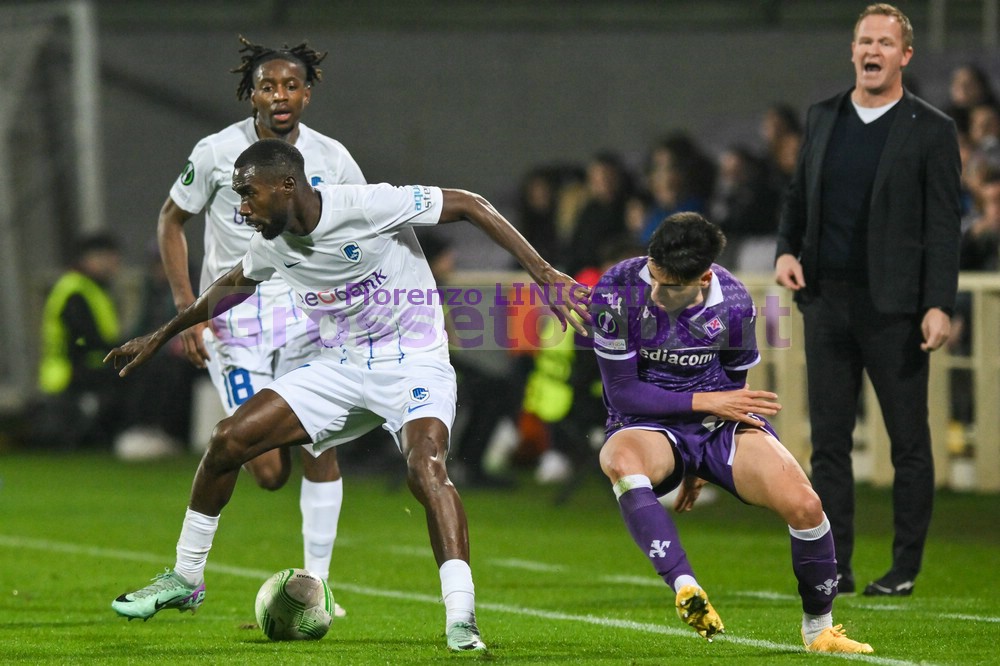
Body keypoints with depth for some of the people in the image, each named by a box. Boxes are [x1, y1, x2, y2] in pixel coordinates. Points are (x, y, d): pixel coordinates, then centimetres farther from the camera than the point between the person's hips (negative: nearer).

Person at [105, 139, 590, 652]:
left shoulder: (368, 206, -22)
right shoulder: (273, 245, -1)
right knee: (228, 439, -3)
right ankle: (185, 580, 16)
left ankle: (461, 622, -37)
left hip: (413, 364, -6)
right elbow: (230, 287, 23)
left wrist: (543, 274, -23)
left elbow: (470, 206, -17)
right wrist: (160, 337, 30)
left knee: (425, 465, -33)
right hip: (339, 368, 6)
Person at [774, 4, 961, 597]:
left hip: (893, 309, -5)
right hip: (827, 301, 5)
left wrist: (940, 305, -14)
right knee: (829, 439, 5)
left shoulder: (931, 130, -3)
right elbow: (799, 194, 20)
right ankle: (835, 566, 10)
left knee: (909, 442, 2)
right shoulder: (824, 118, 11)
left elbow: (944, 226, -6)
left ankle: (905, 568, 9)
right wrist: (787, 250, 1)